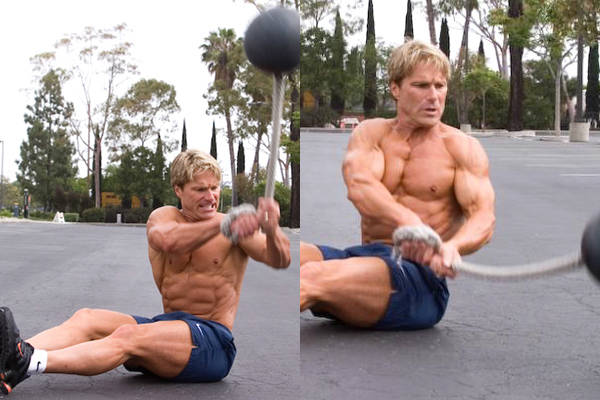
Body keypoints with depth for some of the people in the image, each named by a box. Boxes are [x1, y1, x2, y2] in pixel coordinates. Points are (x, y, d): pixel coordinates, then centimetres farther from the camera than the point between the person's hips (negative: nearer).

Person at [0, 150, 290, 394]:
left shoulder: (235, 231, 1)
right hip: (168, 325, 5)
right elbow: (167, 240, -19)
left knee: (128, 336, -31)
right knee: (86, 319, -19)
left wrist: (271, 231, -40)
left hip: (212, 340, -4)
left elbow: (280, 260, -16)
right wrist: (224, 224, -36)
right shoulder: (163, 217, 7)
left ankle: (29, 363, -50)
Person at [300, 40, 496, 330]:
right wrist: (409, 221, -32)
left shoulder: (462, 148, 7)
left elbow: (483, 219, -6)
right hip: (365, 256, 4)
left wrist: (451, 246, -32)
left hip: (421, 272, -4)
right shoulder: (371, 133, 13)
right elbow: (358, 184, -10)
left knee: (313, 275, -34)